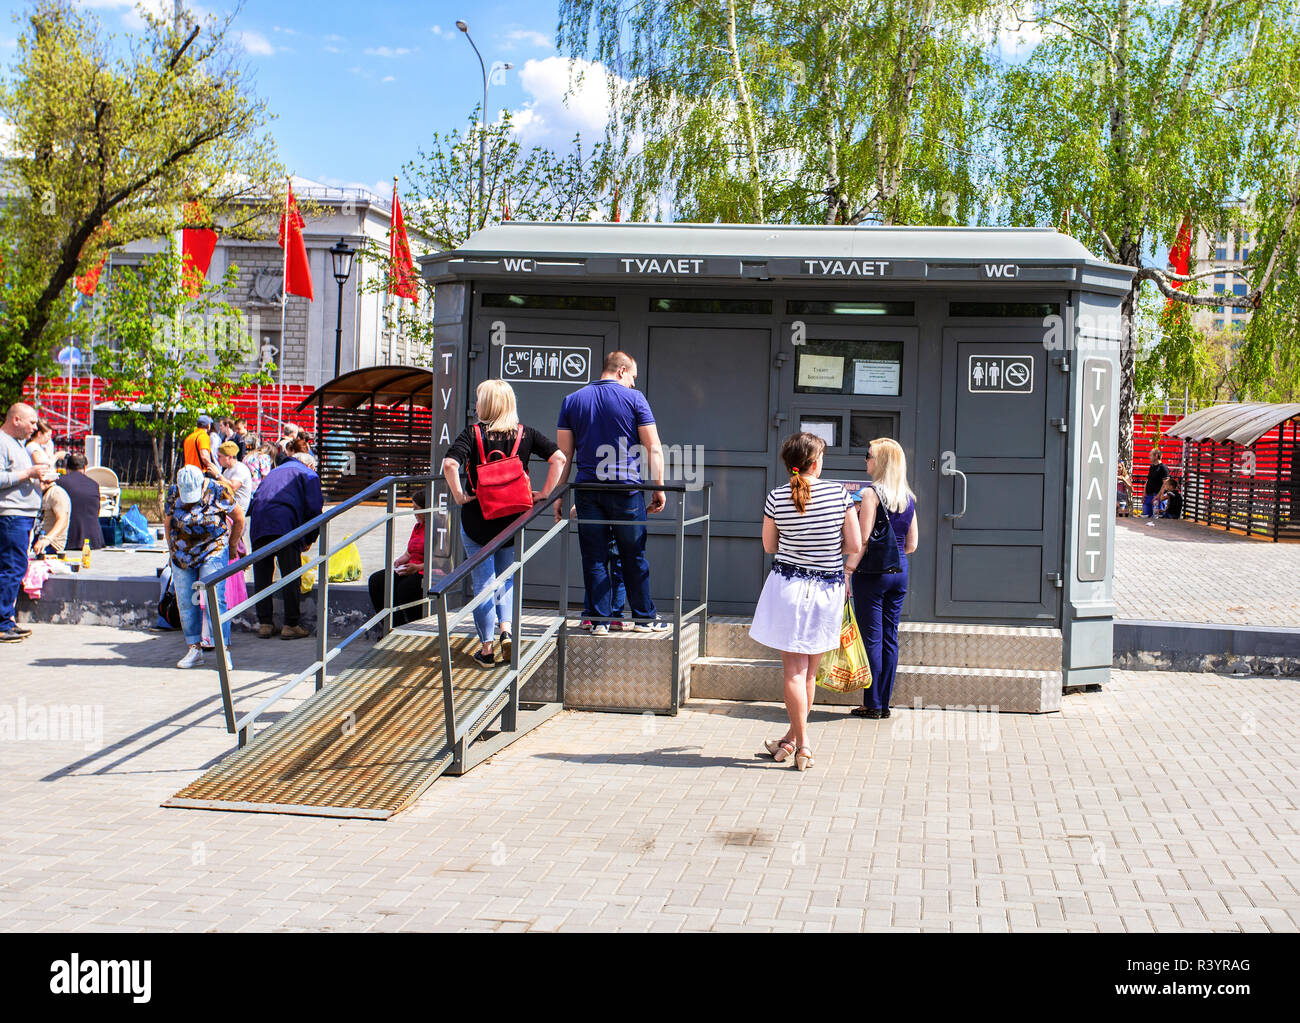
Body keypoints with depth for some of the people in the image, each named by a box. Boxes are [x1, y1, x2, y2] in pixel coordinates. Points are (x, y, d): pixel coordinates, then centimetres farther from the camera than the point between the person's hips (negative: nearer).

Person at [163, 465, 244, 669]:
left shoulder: (217, 491, -12)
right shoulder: (173, 493, -3)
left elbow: (238, 518, 2)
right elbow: (167, 523, 13)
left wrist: (232, 547, 10)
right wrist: (172, 551, 17)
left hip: (213, 552, -4)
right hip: (182, 554, 4)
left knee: (214, 599, -13)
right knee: (186, 602, 3)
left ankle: (224, 649, -10)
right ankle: (194, 649, 12)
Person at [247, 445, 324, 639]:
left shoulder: (273, 472, 34)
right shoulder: (309, 475, 17)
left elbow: (253, 504, 29)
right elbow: (314, 509, 3)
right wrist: (309, 539, 12)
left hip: (259, 525, 5)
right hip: (286, 524, -5)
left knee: (262, 576, 10)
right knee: (290, 577, 0)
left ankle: (265, 623, 13)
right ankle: (290, 625, 0)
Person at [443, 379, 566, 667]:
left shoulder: (472, 433, -7)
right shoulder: (525, 434, 1)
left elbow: (449, 464, -22)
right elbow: (559, 458, -6)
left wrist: (459, 496, -11)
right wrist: (544, 494, -1)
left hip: (477, 517, -2)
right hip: (514, 518, 3)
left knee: (482, 582, 6)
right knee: (507, 577, 22)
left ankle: (486, 648, 9)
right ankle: (506, 627, 2)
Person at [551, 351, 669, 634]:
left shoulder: (572, 401, 9)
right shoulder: (634, 398, 0)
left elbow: (564, 454, 7)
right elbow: (653, 448, -3)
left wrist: (558, 495, 10)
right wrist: (659, 489, 3)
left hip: (587, 491, 2)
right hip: (626, 489, -2)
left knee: (594, 557, 6)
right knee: (634, 556, 9)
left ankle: (600, 619, 6)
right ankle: (644, 617, 17)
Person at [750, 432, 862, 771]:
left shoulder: (776, 498, -8)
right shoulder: (839, 493, -9)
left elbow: (769, 546, 4)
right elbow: (855, 546, -5)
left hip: (788, 585, -1)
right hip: (828, 588, 1)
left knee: (794, 669, 3)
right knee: (809, 670, 14)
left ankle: (802, 744, -1)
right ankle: (792, 737, 26)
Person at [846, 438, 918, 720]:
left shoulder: (871, 494, -11)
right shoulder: (908, 498, 9)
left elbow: (863, 540, -16)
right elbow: (911, 544, 13)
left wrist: (848, 571, -14)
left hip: (873, 571, -6)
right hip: (900, 571, 6)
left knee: (872, 638, -1)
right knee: (890, 638, 10)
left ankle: (872, 704, 3)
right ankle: (884, 703, 13)